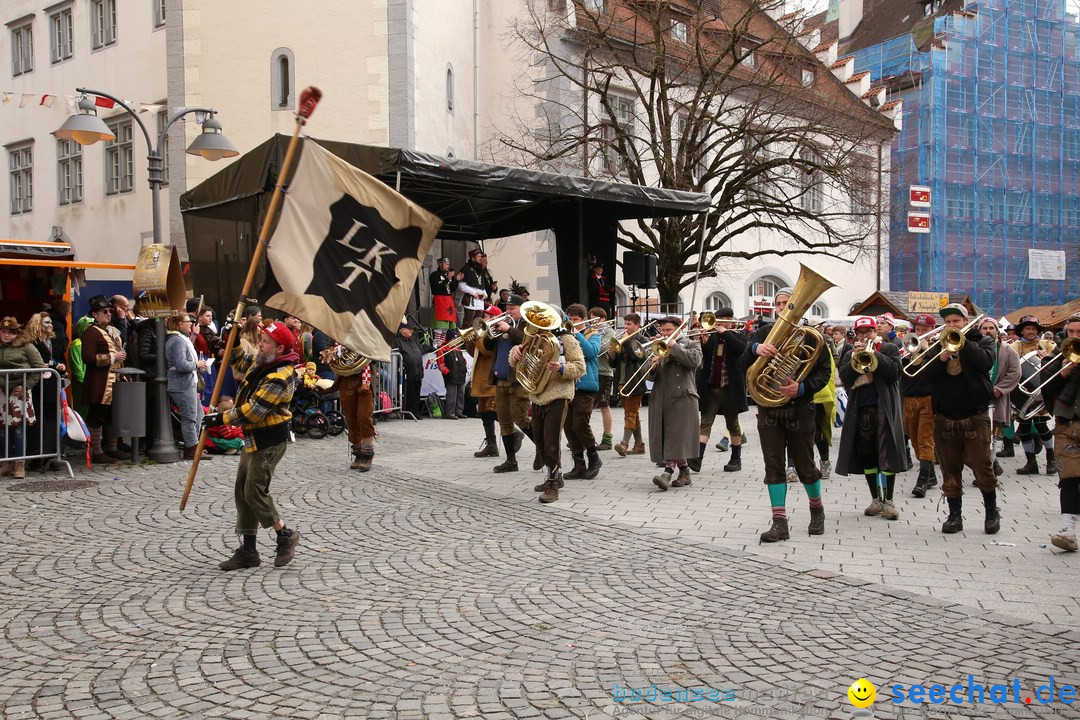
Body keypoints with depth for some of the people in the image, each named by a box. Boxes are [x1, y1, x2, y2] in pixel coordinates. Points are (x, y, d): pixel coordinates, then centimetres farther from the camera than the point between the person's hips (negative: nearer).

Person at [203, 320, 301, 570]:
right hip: (253, 438, 10)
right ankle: (248, 551, 18)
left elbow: (254, 410, -25)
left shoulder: (280, 377, -23)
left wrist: (222, 419, -17)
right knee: (242, 492, 11)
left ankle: (286, 536, 12)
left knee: (255, 492, -8)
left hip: (269, 441, -10)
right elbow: (243, 366, 30)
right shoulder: (262, 362, 6)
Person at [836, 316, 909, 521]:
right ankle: (876, 499, 15)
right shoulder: (850, 354, 15)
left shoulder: (889, 349, 8)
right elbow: (845, 378, 0)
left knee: (887, 454, -5)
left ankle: (888, 501, 1)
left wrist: (873, 353, -13)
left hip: (885, 409, -3)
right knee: (867, 456, 5)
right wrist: (855, 357, -12)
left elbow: (895, 372, -9)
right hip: (860, 410, 3)